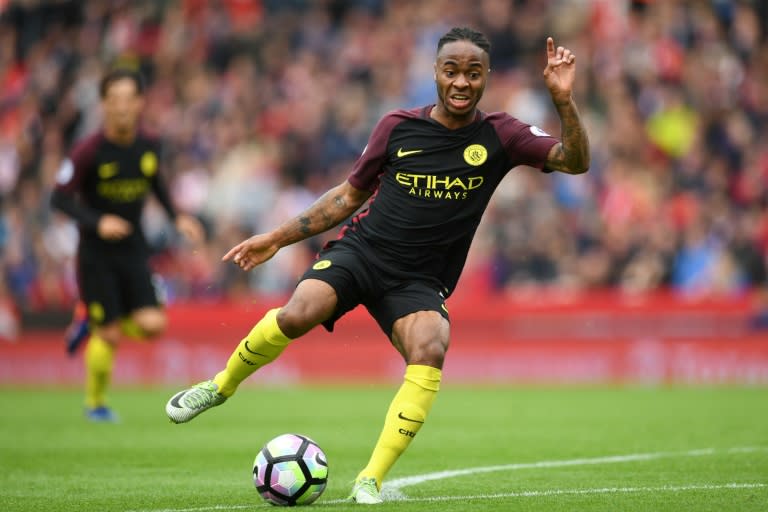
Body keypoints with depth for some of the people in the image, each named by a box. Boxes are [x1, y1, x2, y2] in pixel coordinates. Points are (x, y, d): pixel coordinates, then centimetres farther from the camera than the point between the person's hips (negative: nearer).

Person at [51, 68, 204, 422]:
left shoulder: (149, 146, -1)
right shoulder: (89, 151, -16)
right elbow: (59, 198, -14)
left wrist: (177, 218, 7)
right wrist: (97, 222, -28)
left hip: (133, 250, 4)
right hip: (96, 254, -4)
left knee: (152, 325, -9)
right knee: (109, 337, -4)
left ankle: (94, 326, 21)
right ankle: (95, 403, 21)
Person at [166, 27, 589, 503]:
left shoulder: (499, 135, -1)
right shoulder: (398, 126, 2)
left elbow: (575, 160, -10)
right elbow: (351, 194, 14)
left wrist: (563, 99, -26)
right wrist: (278, 238, 14)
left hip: (419, 281, 0)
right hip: (361, 249, 0)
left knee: (430, 350, -30)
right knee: (296, 316, -27)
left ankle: (371, 481, -23)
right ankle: (220, 387, 2)